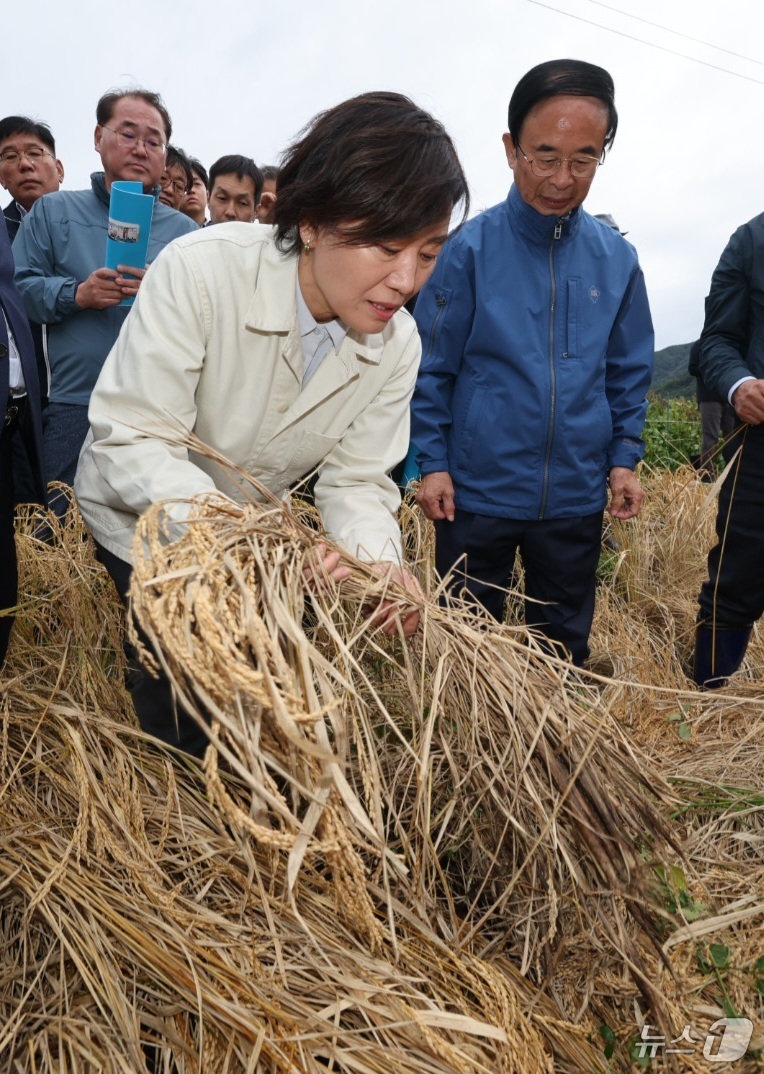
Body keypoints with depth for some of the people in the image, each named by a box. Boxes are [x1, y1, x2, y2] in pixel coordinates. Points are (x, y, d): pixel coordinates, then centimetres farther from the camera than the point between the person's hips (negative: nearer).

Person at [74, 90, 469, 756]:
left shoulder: (397, 344, -16)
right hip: (143, 518, -4)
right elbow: (131, 439, -31)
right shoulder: (202, 269, -31)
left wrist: (377, 559, -34)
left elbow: (355, 477, -13)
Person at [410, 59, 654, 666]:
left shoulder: (616, 258, 0)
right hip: (477, 489, -2)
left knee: (566, 644, 19)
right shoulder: (471, 249, -10)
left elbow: (629, 374, 7)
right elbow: (432, 369, -6)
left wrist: (624, 458, 1)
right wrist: (431, 462, -9)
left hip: (577, 496, 3)